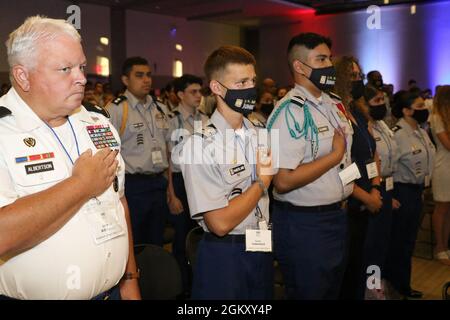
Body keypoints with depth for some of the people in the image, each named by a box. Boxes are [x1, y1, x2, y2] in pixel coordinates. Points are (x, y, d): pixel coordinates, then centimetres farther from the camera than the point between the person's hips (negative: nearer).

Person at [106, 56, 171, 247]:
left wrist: (167, 181, 15)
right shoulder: (116, 109, -9)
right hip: (133, 186, -6)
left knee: (157, 243, 16)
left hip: (159, 185, 6)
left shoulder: (161, 109, 12)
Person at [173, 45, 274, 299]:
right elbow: (220, 223, -22)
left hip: (262, 250, 7)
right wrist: (262, 182, -11)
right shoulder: (201, 145, -19)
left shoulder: (260, 133, 4)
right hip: (224, 258, -7)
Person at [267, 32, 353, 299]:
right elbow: (283, 182, -27)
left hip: (337, 216, 9)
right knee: (309, 293, 8)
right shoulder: (290, 112, -20)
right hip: (304, 225, -8)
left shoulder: (335, 104, 8)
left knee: (333, 291, 23)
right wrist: (335, 155, -19)